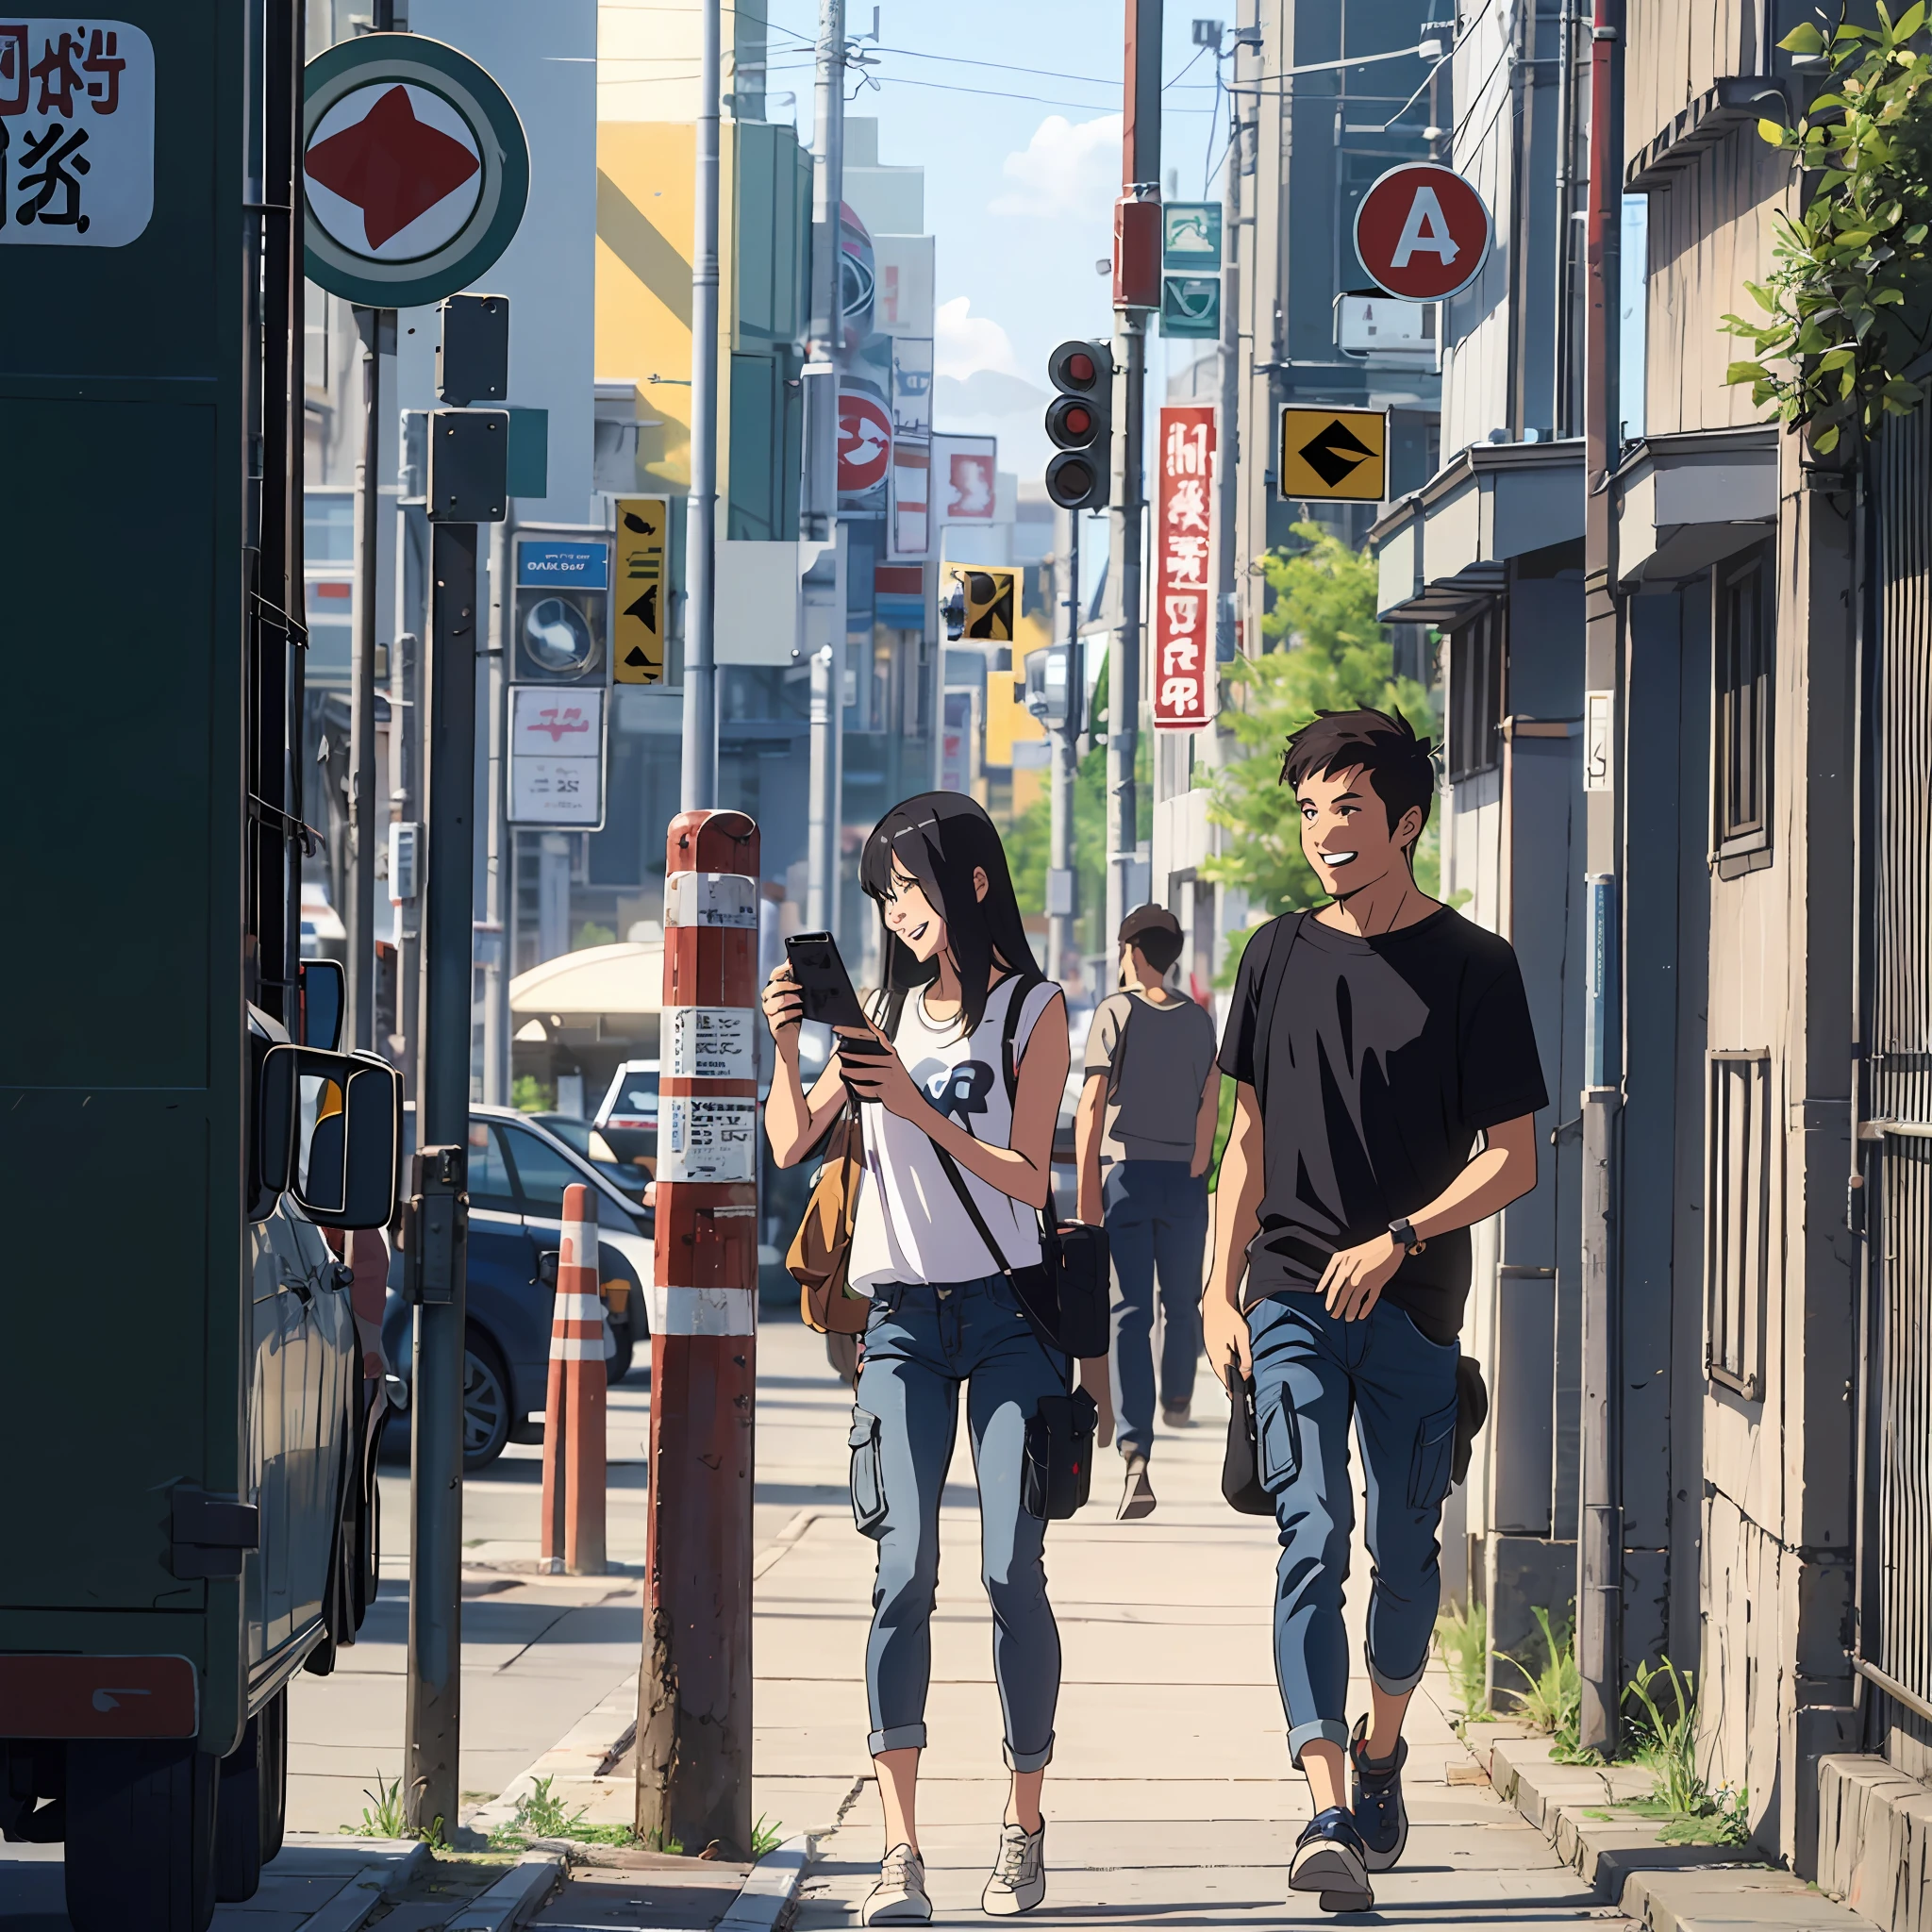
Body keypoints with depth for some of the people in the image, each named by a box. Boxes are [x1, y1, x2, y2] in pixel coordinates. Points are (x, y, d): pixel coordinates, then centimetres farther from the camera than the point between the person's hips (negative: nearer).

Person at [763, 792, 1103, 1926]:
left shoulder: (1033, 1011, 2)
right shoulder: (888, 1012, 14)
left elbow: (1029, 1179, -5)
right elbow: (792, 1145, 10)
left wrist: (921, 1112, -16)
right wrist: (786, 1048, -6)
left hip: (1009, 1312, -2)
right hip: (903, 1317, 2)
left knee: (1013, 1571, -5)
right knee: (905, 1567, -11)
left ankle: (1025, 1831, 8)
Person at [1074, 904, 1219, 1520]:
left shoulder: (1115, 1012, -2)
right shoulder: (1199, 1020, 9)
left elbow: (1092, 1106, -8)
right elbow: (1210, 1104, 2)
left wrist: (1088, 1190, -7)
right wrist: (1194, 1172, 5)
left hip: (1126, 1171, -3)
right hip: (1183, 1175, 3)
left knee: (1131, 1311, -8)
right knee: (1181, 1301, 22)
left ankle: (1136, 1455, -20)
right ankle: (1178, 1399, 48)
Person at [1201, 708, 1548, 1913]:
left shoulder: (1474, 967, -1)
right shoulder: (1281, 957, 9)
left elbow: (1512, 1161, -3)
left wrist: (1395, 1240, -14)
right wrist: (1221, 1290, 7)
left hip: (1415, 1308, -1)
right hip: (1291, 1303, 1)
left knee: (1406, 1549, 7)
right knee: (1313, 1539, -11)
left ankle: (1381, 1751, 32)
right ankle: (1329, 1815, -19)